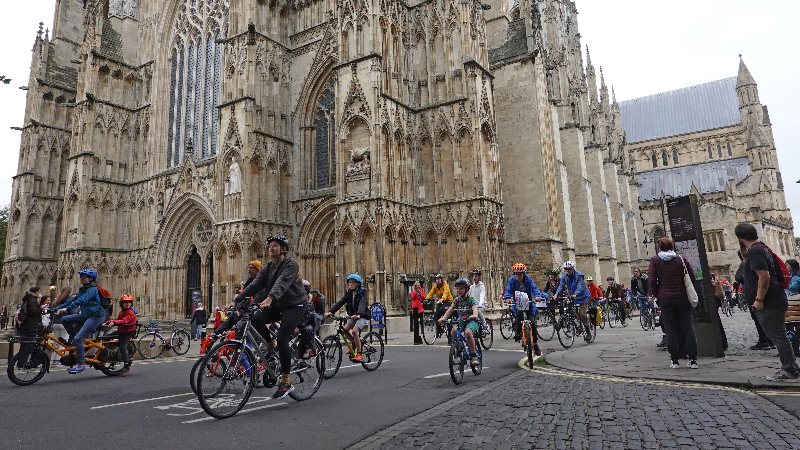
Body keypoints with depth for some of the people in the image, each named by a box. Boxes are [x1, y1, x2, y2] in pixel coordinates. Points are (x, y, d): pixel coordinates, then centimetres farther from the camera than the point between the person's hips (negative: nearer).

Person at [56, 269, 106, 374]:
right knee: (64, 320, 0)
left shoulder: (93, 290, -14)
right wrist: (57, 308, 4)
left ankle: (81, 365, -9)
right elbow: (72, 300, 12)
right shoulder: (82, 290, 15)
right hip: (86, 315, 9)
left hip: (96, 317, -9)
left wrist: (67, 308, -37)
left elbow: (81, 300, -28)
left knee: (78, 338, -16)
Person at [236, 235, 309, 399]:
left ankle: (286, 382, -11)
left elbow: (282, 283, -35)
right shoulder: (267, 269, 6)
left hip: (295, 305, -7)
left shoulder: (291, 265, -16)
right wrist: (236, 300, -18)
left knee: (282, 338, -20)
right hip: (278, 305, 7)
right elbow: (254, 285, -5)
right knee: (256, 319, -14)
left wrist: (269, 298, -52)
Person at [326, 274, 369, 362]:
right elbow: (340, 302, -5)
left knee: (354, 331, -25)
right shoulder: (349, 292, 5)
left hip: (363, 316, -6)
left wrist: (359, 314, -49)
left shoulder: (362, 292, -13)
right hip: (353, 316, 6)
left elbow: (362, 304, -30)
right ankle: (354, 344, 15)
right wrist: (330, 311, -19)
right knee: (345, 329, -13)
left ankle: (359, 355, -16)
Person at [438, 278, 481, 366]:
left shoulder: (471, 299, -12)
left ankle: (474, 355, -19)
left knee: (468, 332, -35)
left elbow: (475, 309, -30)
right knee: (453, 331, -27)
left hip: (471, 321, -4)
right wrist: (443, 318, -28)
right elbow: (450, 309, -9)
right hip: (461, 321, 4)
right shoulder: (457, 299, 0)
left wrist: (474, 316, -53)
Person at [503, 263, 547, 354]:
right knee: (519, 313, -33)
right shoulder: (511, 280, -7)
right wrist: (507, 298, -40)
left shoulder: (529, 279, -8)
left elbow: (534, 288, -21)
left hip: (528, 303, 1)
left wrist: (538, 296, -42)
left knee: (532, 322, -6)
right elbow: (508, 290, -17)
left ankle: (535, 344, 10)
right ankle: (517, 333, -12)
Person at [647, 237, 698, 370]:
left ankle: (674, 360, 5)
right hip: (682, 298, 2)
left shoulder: (655, 260, 0)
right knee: (687, 329, 6)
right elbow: (692, 278, 4)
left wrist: (656, 294, 5)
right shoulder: (681, 259, 4)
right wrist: (686, 292, 17)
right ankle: (693, 360, 6)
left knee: (671, 330, 3)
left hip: (665, 299, -1)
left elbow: (651, 280, -8)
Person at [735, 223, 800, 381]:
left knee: (778, 337, -3)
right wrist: (743, 251, 16)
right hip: (776, 301, 10)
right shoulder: (763, 247, 14)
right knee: (778, 336, 15)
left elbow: (764, 277, -24)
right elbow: (749, 265, 31)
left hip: (769, 304, -10)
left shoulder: (754, 251, -17)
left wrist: (759, 299, -19)